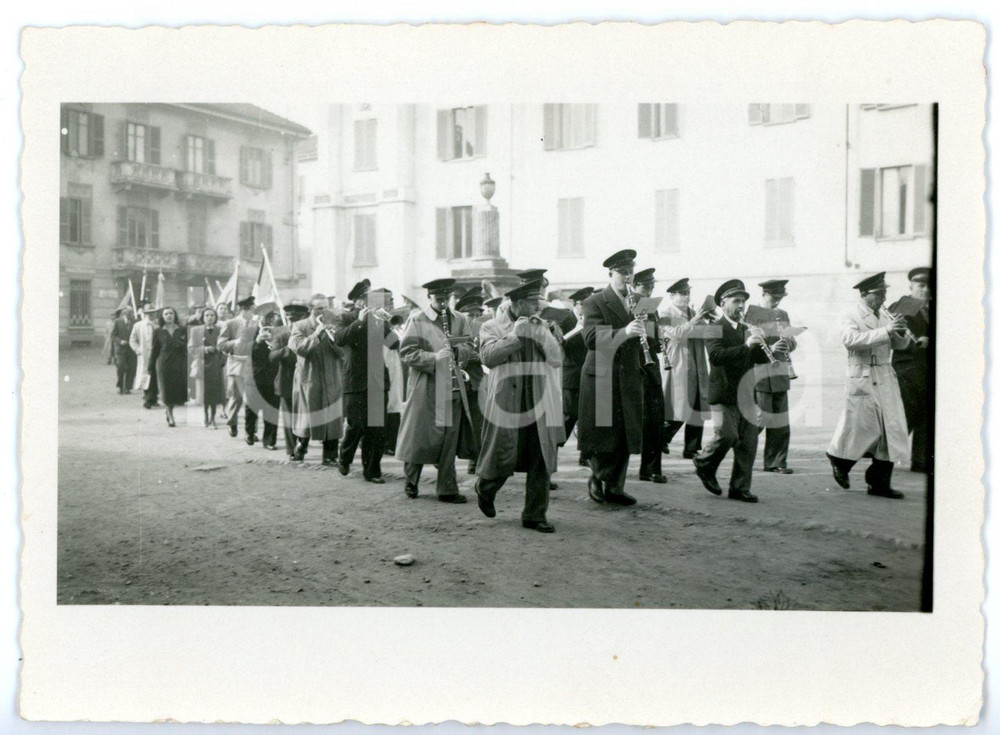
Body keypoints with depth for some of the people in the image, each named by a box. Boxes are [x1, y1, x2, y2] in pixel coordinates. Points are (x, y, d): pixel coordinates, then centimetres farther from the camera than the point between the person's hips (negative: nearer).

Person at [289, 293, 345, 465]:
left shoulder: (334, 325, 7)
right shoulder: (300, 326, 0)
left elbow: (343, 352, -2)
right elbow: (298, 347, -16)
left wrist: (334, 338, -18)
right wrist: (316, 334, -22)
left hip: (332, 380, 2)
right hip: (309, 379, -2)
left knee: (332, 420, -2)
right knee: (307, 417, 9)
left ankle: (330, 456, 8)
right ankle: (302, 444, 34)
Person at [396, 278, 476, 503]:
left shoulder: (459, 320, 12)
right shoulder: (417, 321, -1)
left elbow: (469, 348, 13)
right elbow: (406, 353, -8)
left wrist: (457, 350, -9)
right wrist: (434, 357, -20)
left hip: (453, 388, 4)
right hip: (426, 388, -4)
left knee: (449, 439, 4)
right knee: (420, 436, 3)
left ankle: (447, 490, 11)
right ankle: (411, 481, 25)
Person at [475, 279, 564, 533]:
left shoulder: (544, 328, 16)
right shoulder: (492, 327, 4)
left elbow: (557, 359, 6)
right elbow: (488, 357, -12)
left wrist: (542, 334, -7)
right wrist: (514, 334, -14)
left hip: (541, 405, 4)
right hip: (507, 404, -4)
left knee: (542, 462, 1)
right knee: (503, 458, 0)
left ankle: (535, 515, 11)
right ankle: (485, 489, 32)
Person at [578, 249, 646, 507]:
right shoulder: (595, 302, -6)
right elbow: (591, 338, -23)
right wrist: (624, 332, -34)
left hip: (630, 380, 6)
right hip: (601, 379, -6)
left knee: (625, 436, 8)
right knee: (603, 435, -2)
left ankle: (615, 488, 19)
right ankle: (597, 477, 22)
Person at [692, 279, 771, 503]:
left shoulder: (747, 329, 18)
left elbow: (760, 359, 13)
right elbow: (716, 356, -23)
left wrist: (760, 344, -7)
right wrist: (746, 345, -27)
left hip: (745, 394, 7)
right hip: (724, 394, -7)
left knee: (748, 442, 3)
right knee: (727, 435, -16)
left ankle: (740, 488, 12)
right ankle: (703, 464, 12)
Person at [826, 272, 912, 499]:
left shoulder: (885, 315, 14)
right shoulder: (852, 316, -6)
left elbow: (901, 345, 16)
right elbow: (851, 339, -25)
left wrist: (901, 332, -7)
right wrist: (886, 331, -29)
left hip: (886, 377, 7)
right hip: (863, 379, -6)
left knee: (892, 429, 2)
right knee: (864, 427, -3)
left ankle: (879, 482, 9)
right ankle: (839, 460, 25)